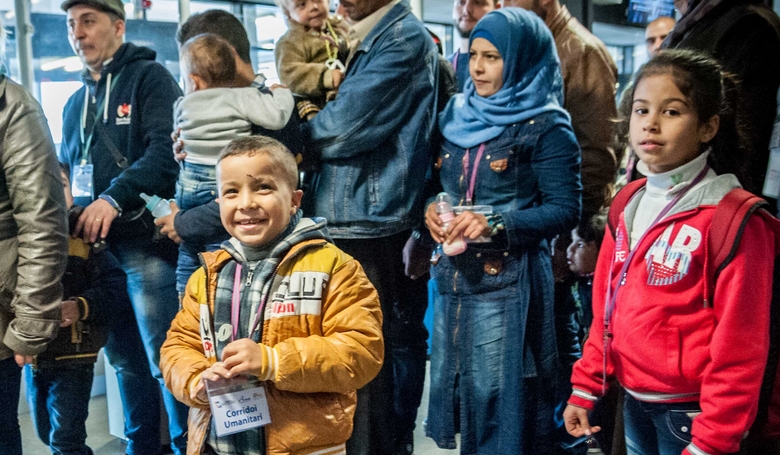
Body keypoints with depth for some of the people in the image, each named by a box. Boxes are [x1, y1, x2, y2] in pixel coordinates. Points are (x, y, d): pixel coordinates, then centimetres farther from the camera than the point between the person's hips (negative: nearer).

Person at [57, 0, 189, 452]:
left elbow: (166, 151, -15)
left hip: (145, 243, -7)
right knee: (125, 359, 15)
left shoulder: (150, 78, 0)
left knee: (164, 360, -5)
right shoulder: (77, 102, 21)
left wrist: (114, 198, -24)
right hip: (94, 249, 7)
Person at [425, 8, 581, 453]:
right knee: (454, 386, 15)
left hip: (509, 283, -6)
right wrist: (432, 209, -5)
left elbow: (565, 209, -12)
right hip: (454, 277, 6)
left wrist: (497, 223, -23)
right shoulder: (459, 116, 11)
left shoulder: (546, 128, -7)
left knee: (499, 399, 3)